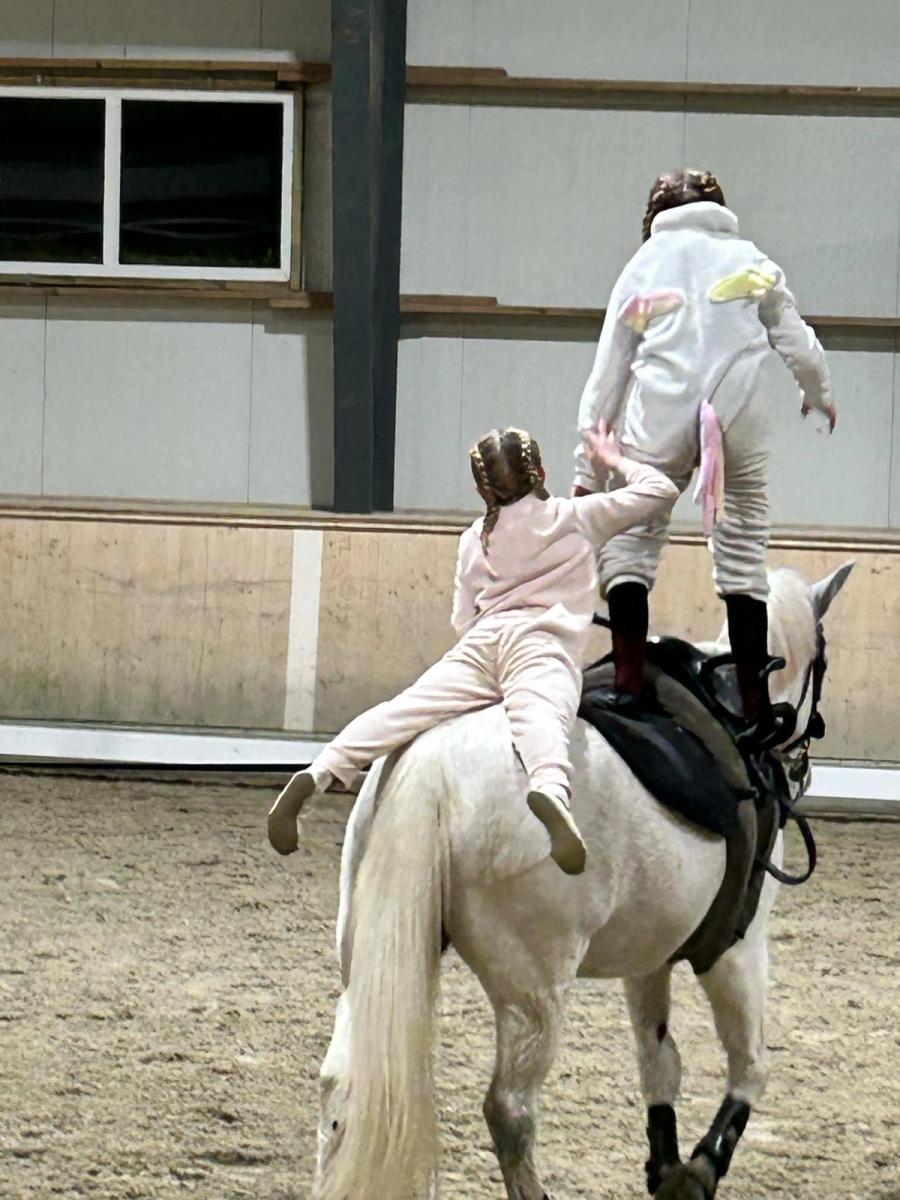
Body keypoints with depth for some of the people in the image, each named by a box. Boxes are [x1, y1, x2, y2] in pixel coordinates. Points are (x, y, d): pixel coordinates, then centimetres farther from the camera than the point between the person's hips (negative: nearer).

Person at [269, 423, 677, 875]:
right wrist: (616, 462, 42)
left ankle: (318, 773, -32)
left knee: (406, 708, -12)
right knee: (539, 713, -32)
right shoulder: (575, 518, 21)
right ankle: (550, 790, -64)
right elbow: (660, 490, 27)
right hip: (541, 644, -3)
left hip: (479, 642, 4)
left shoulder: (475, 538, 30)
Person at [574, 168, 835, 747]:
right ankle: (757, 706, 2)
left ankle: (629, 680, -11)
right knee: (744, 551, 6)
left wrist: (589, 467, 18)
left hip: (659, 416, -1)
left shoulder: (643, 268, 18)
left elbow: (608, 375, 15)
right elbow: (798, 344, 19)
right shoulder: (750, 260, 19)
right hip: (741, 415, 1)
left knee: (631, 538, 5)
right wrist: (820, 395, 41)